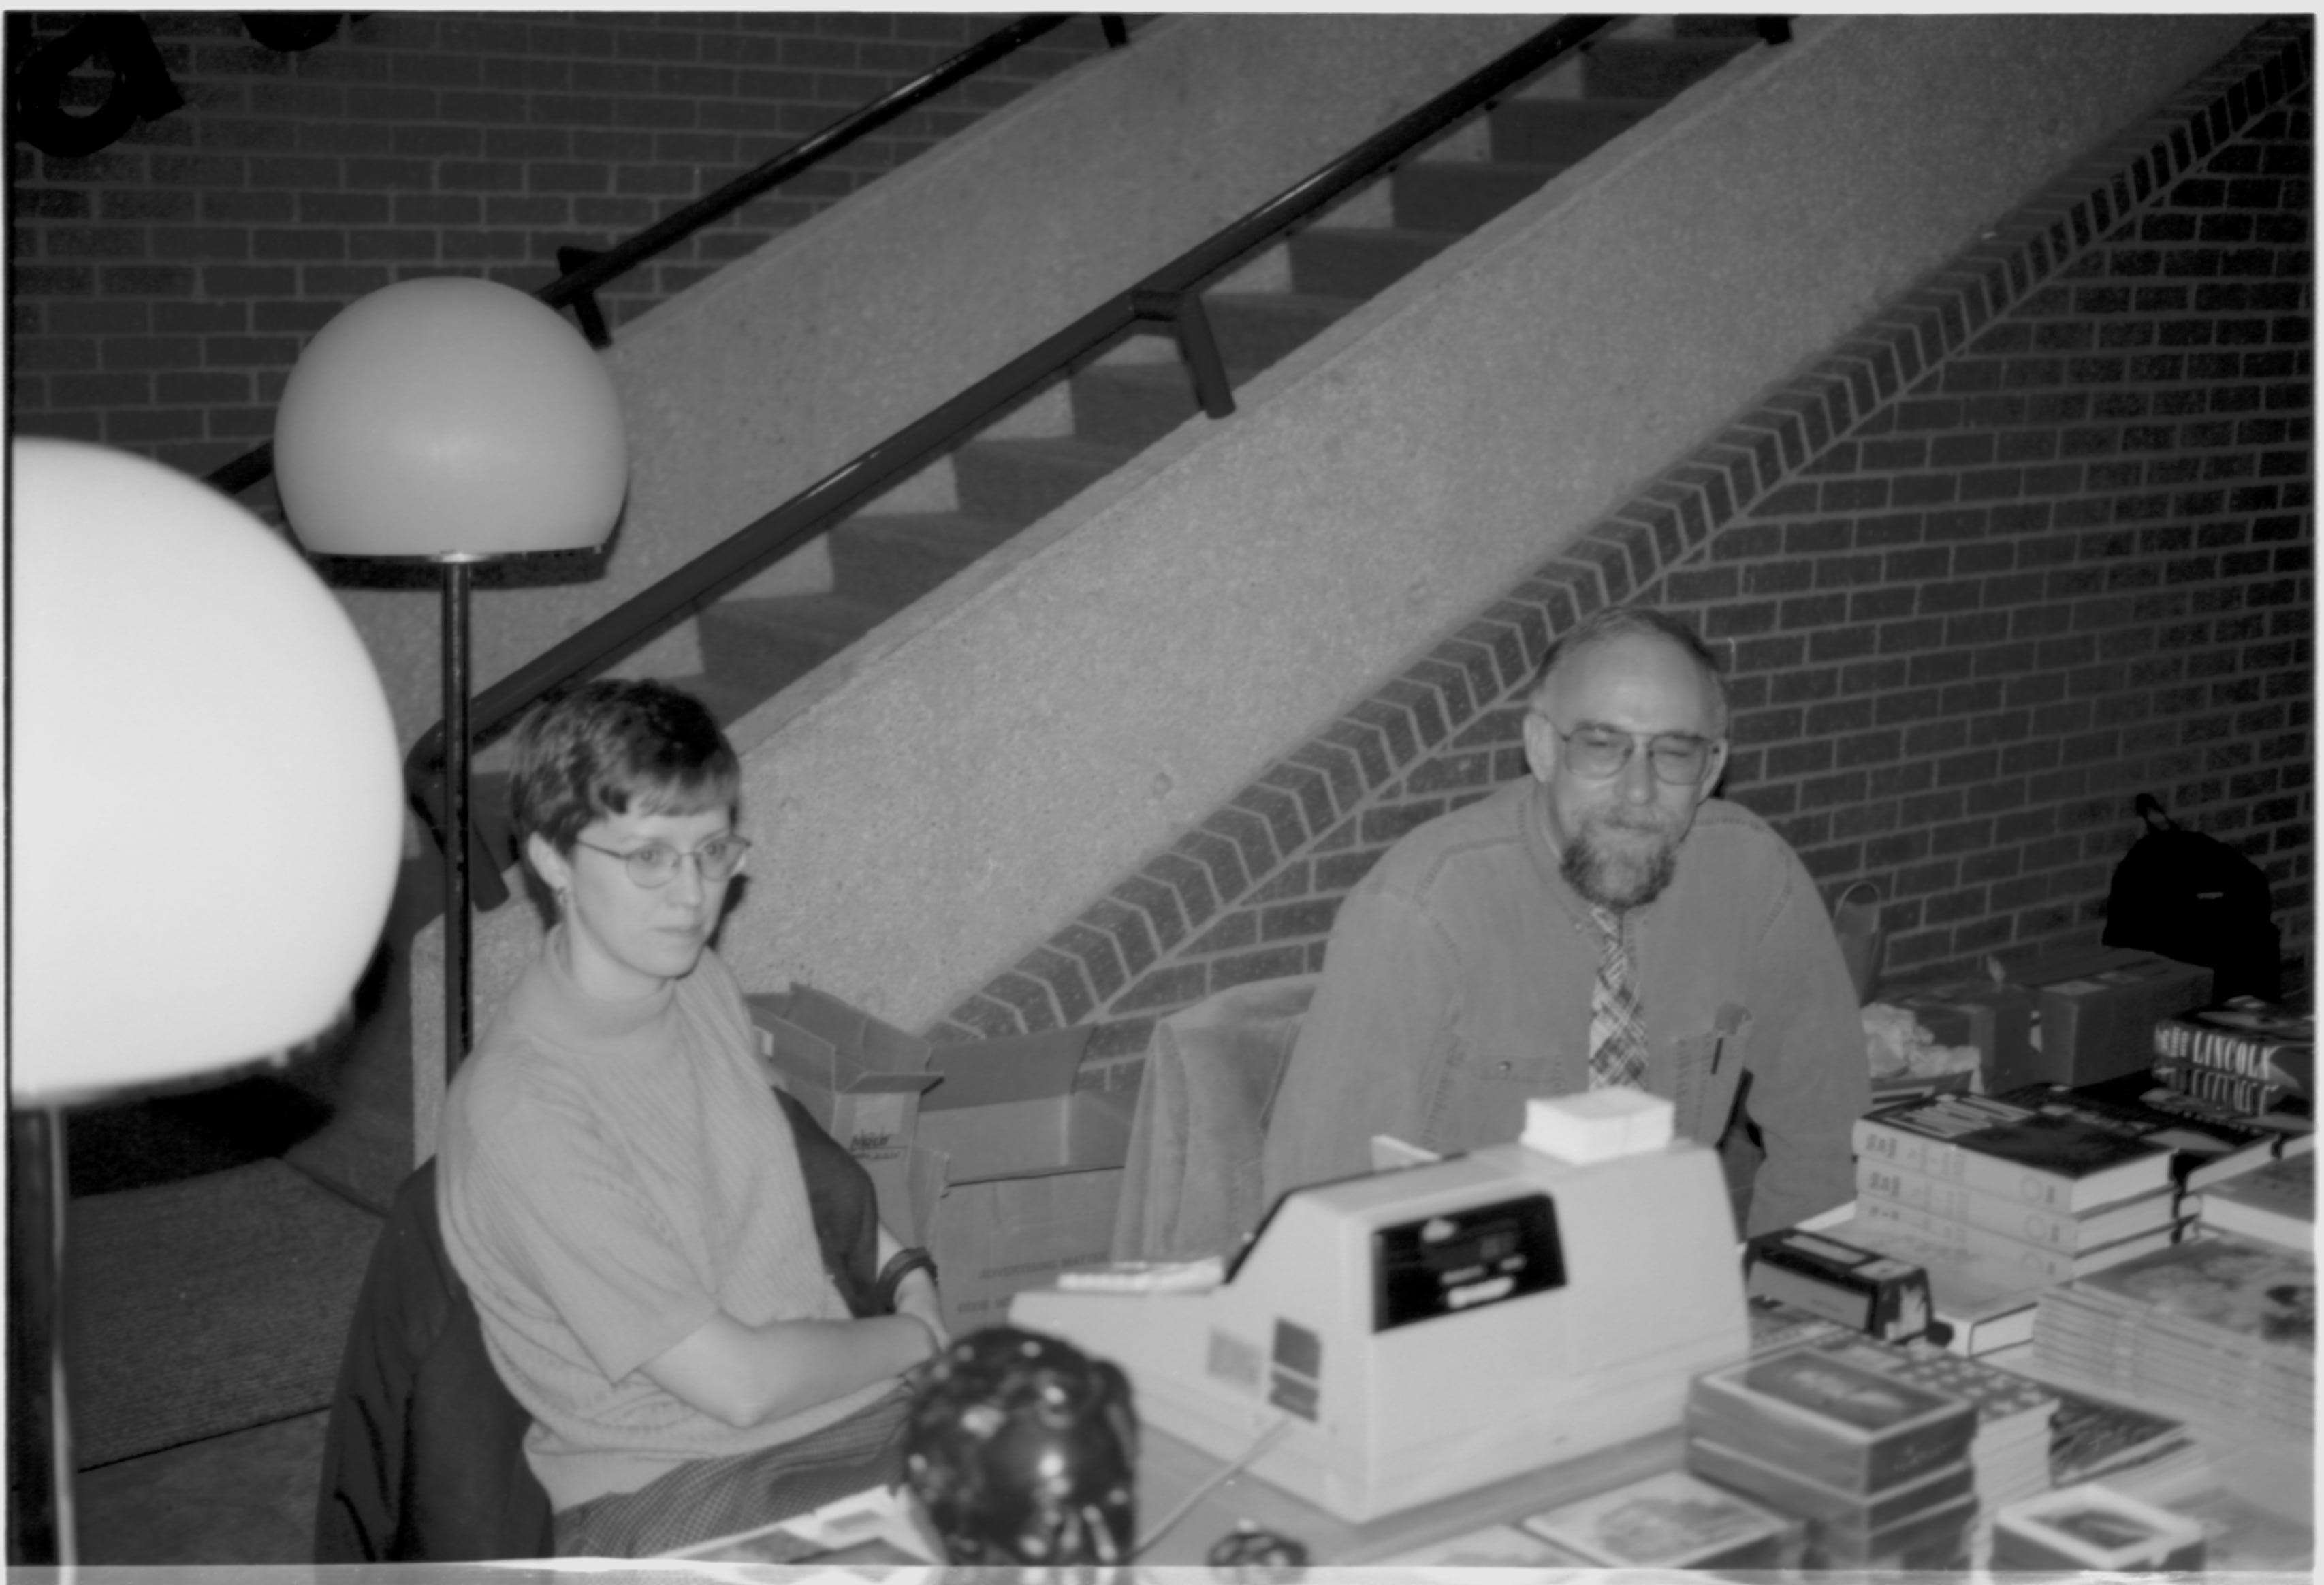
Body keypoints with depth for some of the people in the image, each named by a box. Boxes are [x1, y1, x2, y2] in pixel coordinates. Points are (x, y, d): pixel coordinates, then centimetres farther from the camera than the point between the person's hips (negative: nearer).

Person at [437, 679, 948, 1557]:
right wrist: (921, 1334, -4)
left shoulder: (704, 983, 7)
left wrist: (905, 1269, 10)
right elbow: (736, 1379, -18)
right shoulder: (523, 1105, -19)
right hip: (672, 1495, -7)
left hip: (860, 1406, 8)